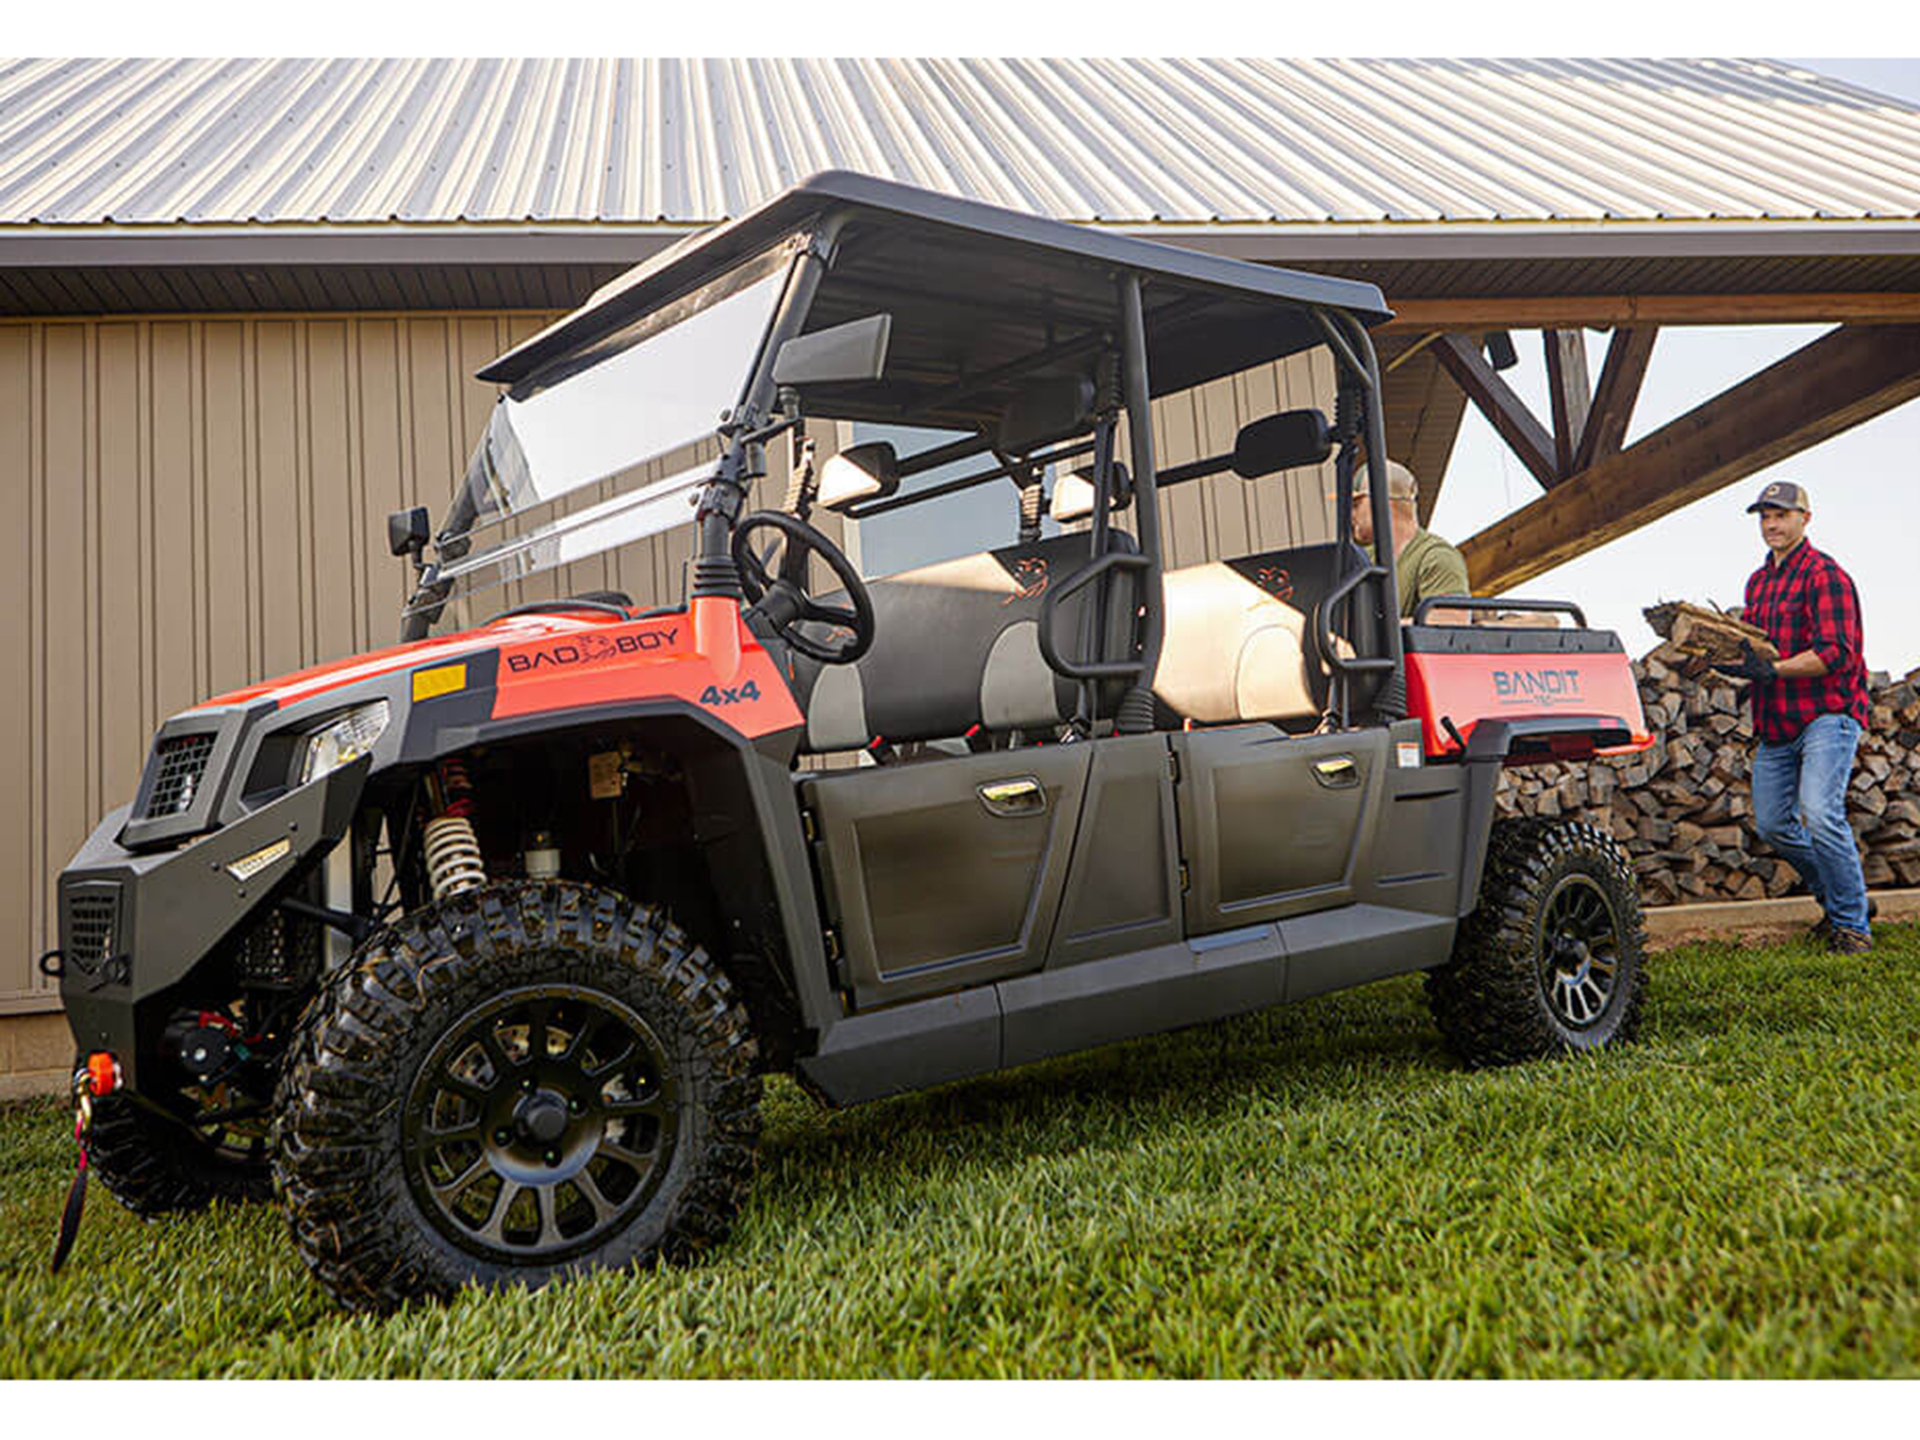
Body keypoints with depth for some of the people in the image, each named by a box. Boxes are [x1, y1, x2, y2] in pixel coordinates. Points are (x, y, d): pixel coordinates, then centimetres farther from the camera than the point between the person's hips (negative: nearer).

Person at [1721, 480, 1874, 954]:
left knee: (1820, 814, -21)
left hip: (1827, 714, -8)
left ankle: (1852, 923, -7)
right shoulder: (1758, 581, 17)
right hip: (1776, 723, 8)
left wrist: (1772, 670, -27)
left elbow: (1834, 653, -17)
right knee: (1773, 825, 8)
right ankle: (1836, 899, 28)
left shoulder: (1826, 576, -8)